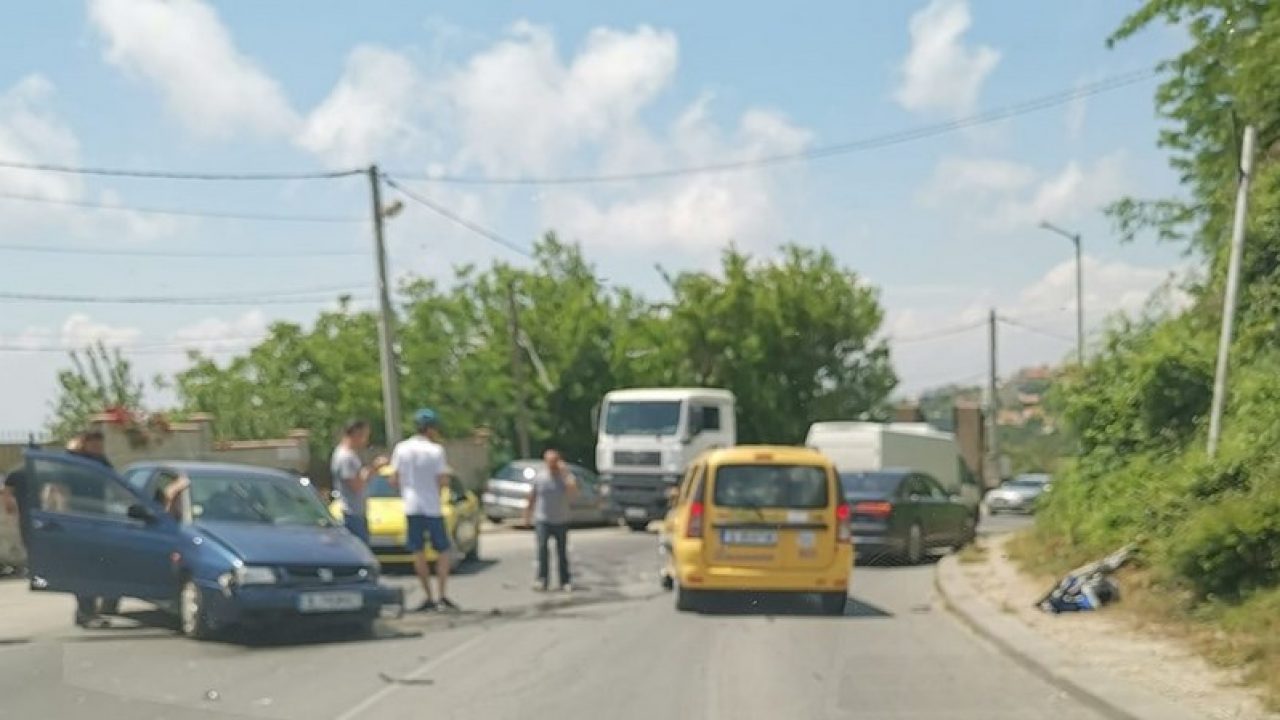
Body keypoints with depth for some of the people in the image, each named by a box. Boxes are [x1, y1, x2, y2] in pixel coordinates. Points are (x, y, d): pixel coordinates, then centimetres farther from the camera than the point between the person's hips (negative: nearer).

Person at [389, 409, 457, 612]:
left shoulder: (401, 448, 1)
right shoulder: (435, 450, -9)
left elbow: (394, 480, 2)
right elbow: (443, 482, -13)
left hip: (412, 508, 3)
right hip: (432, 507, -3)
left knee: (418, 553, 7)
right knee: (442, 551, 7)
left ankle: (428, 597, 5)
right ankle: (442, 595, -3)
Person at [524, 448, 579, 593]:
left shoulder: (565, 476, -4)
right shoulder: (539, 477, 0)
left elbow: (573, 490, -22)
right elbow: (532, 497, 9)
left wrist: (565, 472, -25)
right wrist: (528, 515, 10)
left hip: (561, 521, 1)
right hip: (542, 521, -1)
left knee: (562, 552, 8)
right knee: (542, 548, -15)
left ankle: (565, 582, 17)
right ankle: (542, 579, -14)